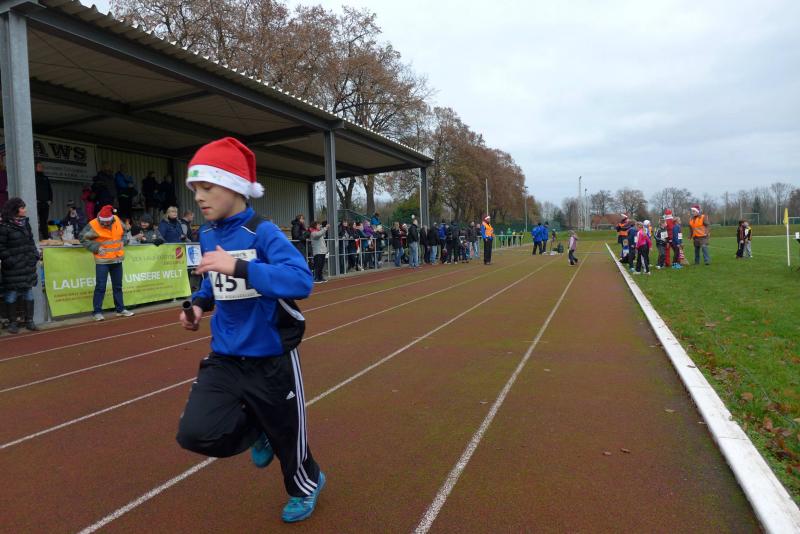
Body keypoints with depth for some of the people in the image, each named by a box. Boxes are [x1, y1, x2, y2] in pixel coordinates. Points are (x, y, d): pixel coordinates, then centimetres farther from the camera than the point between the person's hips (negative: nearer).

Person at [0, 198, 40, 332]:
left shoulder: (25, 223, 10)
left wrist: (35, 255, 6)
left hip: (28, 266, 6)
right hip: (13, 267, -6)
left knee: (29, 293, 10)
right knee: (12, 294, 2)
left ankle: (29, 321, 18)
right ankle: (12, 322, 12)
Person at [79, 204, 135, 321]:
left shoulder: (117, 220, -1)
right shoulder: (93, 225, -14)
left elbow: (124, 232, 18)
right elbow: (83, 238, -5)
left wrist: (123, 241, 2)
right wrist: (96, 248, -14)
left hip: (117, 259, 5)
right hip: (102, 260, -5)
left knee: (118, 285, 14)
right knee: (100, 286, -5)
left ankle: (120, 309, 24)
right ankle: (97, 312, 4)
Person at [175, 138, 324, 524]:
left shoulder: (263, 232, -18)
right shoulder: (207, 236, 2)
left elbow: (301, 281, -33)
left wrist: (238, 267, -40)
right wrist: (200, 303, 1)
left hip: (272, 359, -5)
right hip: (225, 358, 5)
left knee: (285, 431, 12)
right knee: (195, 432, -10)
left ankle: (306, 484, 46)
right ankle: (256, 429, 23)